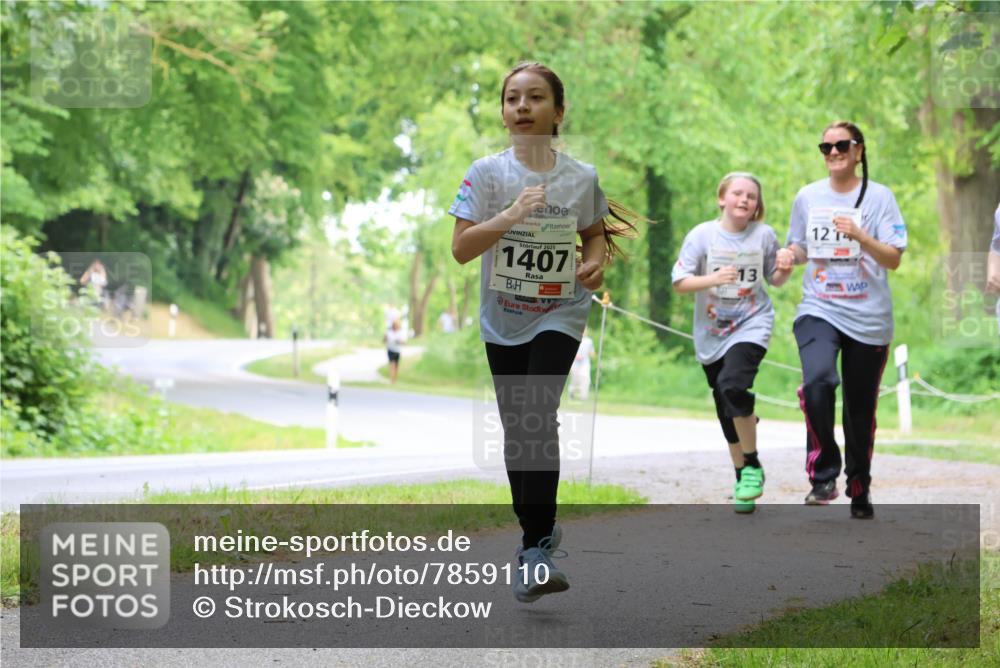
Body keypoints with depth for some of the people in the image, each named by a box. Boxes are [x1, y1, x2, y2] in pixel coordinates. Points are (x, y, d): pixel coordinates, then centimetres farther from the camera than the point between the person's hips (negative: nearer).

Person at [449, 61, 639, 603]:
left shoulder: (581, 177, -3)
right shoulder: (486, 173, -7)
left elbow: (595, 233, 15)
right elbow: (460, 248, -14)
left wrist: (595, 263, -7)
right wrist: (509, 217, -27)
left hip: (560, 315, -2)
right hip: (503, 320, 2)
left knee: (538, 417, -19)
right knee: (515, 430, 9)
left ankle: (536, 550, -18)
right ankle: (538, 529, 29)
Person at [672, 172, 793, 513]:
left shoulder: (764, 235, -2)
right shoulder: (702, 235, -6)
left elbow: (775, 280, 11)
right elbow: (679, 282, -8)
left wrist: (784, 269, -11)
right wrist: (712, 279, -24)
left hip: (751, 324, -2)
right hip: (712, 331, 2)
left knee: (733, 385, -27)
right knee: (726, 412, 10)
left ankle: (753, 466, -10)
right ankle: (742, 476, 28)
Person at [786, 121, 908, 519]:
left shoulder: (879, 197, 0)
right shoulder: (807, 197, 8)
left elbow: (894, 259, -5)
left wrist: (859, 235, -21)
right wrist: (789, 256, -4)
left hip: (868, 318, -1)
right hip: (819, 310, 1)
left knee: (861, 410, 7)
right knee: (817, 380, -28)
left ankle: (860, 491, 27)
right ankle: (823, 475, -18)